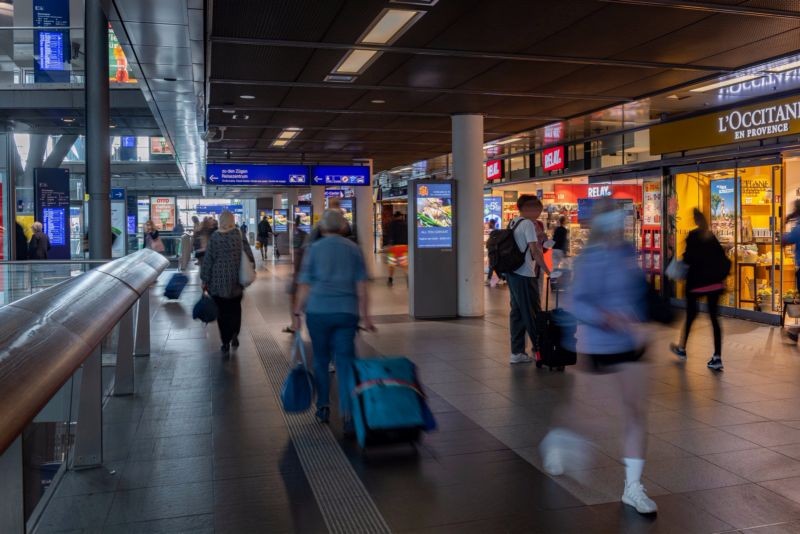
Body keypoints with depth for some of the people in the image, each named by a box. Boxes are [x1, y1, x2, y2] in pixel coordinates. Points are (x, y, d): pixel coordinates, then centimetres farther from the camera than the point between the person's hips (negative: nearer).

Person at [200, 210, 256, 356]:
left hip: (218, 281, -1)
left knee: (222, 311, 8)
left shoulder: (215, 237, -8)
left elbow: (208, 259, -6)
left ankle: (226, 343, 8)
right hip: (236, 280, 2)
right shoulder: (240, 235, -5)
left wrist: (205, 279, 2)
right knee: (235, 308, 21)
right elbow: (249, 256, -2)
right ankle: (234, 334, 6)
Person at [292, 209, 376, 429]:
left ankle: (323, 407, 22)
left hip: (318, 311, -1)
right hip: (347, 312, 1)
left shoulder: (314, 249, 1)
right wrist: (365, 315, 10)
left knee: (321, 360, 14)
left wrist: (297, 313, 7)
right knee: (346, 361, 1)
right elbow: (361, 286, 6)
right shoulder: (353, 249, 6)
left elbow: (304, 285, 0)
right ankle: (348, 413, -7)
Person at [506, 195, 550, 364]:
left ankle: (517, 352, 13)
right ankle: (539, 349, 10)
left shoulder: (513, 224, 14)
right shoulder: (528, 224, -12)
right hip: (524, 275, -9)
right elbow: (535, 250, -18)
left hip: (512, 273, 9)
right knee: (532, 313, 1)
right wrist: (547, 270, -16)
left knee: (517, 312, 10)